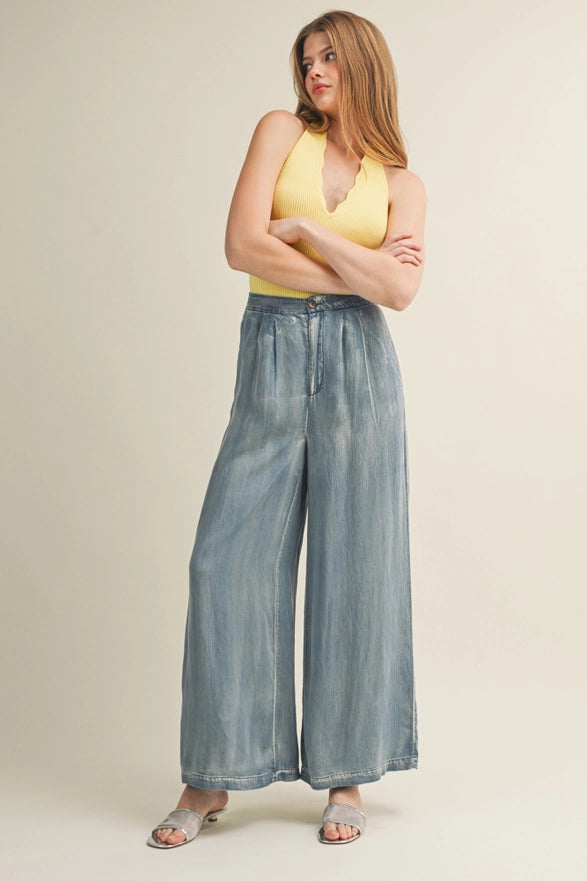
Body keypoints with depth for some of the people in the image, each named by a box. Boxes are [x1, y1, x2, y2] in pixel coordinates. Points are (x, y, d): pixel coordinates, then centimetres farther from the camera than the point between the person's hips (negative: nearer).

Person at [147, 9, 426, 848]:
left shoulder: (402, 184, 10)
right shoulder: (281, 131, 8)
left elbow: (399, 289, -8)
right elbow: (242, 246, -7)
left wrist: (305, 228, -8)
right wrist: (353, 271, -4)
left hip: (359, 365, 0)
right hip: (273, 359, 0)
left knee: (355, 563, 1)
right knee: (230, 558, -2)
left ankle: (346, 776, 13)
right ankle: (213, 777, 10)